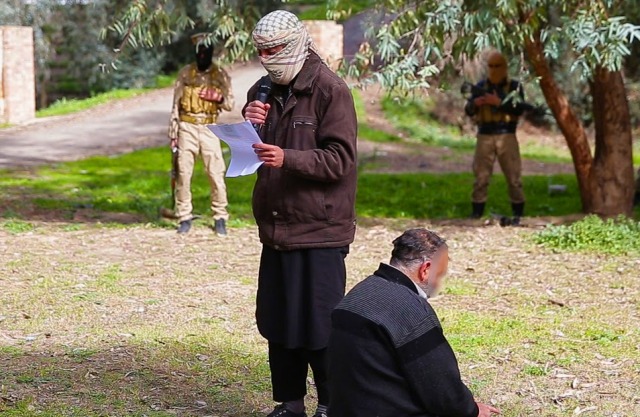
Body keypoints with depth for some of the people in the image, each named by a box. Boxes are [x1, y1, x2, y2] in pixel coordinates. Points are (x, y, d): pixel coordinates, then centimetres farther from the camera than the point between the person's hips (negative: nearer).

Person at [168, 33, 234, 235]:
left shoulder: (221, 75, 5)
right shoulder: (185, 73, 5)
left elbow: (230, 104, 6)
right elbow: (176, 104, 6)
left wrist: (217, 97, -16)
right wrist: (172, 132, 2)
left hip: (209, 129, -1)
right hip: (187, 128, 1)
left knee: (216, 173, -4)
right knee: (183, 173, 1)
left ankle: (220, 218, 5)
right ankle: (184, 217, 10)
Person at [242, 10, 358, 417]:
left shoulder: (331, 91, -10)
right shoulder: (262, 92, 11)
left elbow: (340, 158, -16)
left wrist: (288, 159, -29)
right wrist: (251, 127, -6)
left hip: (319, 230, -7)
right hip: (276, 228, 7)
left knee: (320, 323, -1)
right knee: (277, 322, 12)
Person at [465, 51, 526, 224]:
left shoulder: (514, 86, 4)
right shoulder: (481, 86, 10)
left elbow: (520, 109, -9)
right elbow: (468, 111, 6)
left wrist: (499, 102, -18)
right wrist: (474, 103, -16)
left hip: (506, 135, -2)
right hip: (485, 136, 2)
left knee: (513, 175, -1)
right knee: (481, 175, 1)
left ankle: (518, 213, 6)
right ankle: (476, 211, 6)